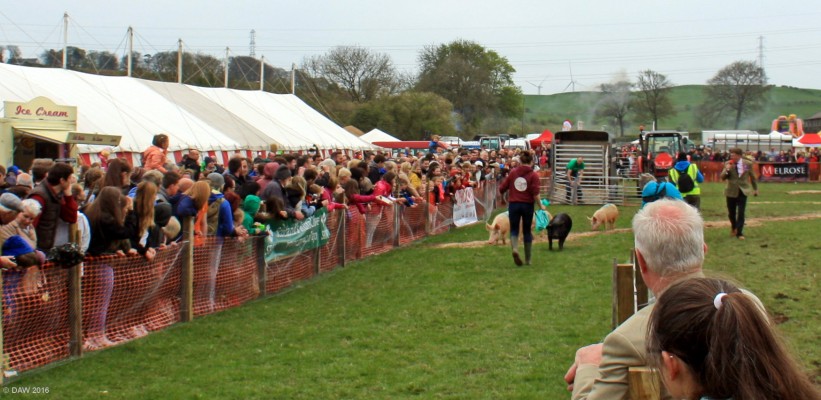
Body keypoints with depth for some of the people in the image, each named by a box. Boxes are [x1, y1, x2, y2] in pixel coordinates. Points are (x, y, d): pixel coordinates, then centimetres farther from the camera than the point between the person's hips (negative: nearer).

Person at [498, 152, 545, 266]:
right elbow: (535, 194, -13)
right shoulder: (533, 175, -3)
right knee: (527, 231, 13)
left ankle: (515, 249, -20)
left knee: (514, 229, 10)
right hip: (527, 205, -1)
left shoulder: (513, 172, 3)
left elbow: (501, 189, 3)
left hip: (513, 204, 1)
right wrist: (541, 205, 0)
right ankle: (528, 259, 19)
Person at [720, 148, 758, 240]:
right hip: (731, 192, 1)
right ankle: (733, 227, 39)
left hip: (743, 191, -1)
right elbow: (723, 178, -7)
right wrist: (727, 170, -26)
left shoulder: (748, 164, -6)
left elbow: (752, 177, 8)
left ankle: (739, 233, 0)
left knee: (741, 213, -9)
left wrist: (755, 188, 15)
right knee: (731, 213, 12)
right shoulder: (728, 164, -6)